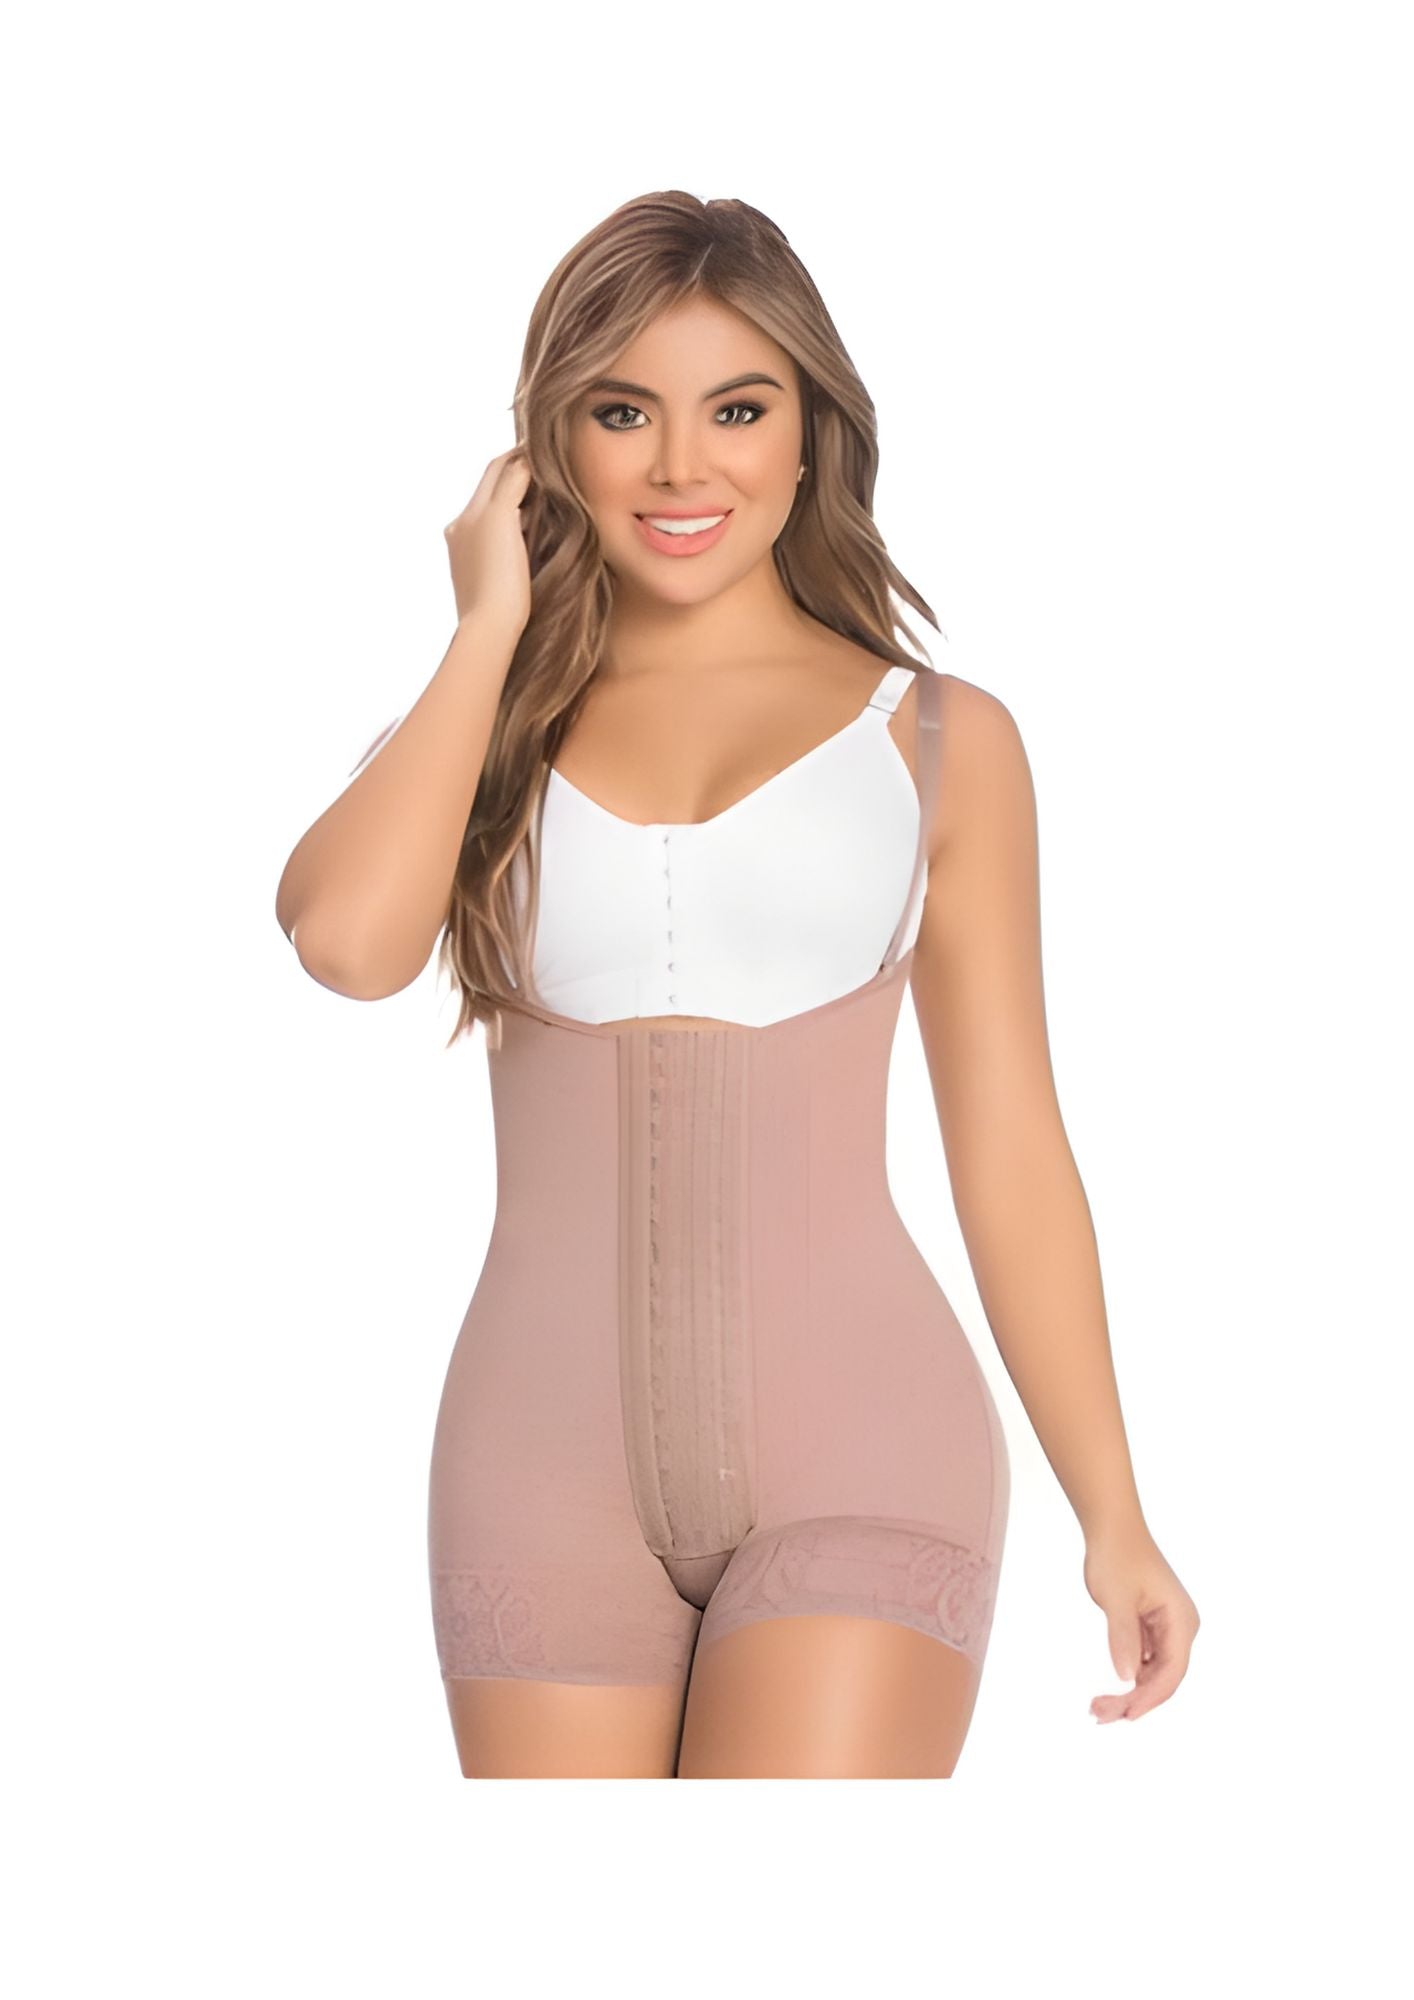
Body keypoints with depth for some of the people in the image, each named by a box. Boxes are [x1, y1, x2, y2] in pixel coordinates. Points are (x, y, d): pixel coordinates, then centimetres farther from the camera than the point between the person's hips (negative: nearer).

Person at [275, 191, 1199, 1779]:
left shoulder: (939, 741, 7)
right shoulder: (478, 730, 10)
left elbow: (1009, 1153, 7)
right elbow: (348, 938, -13)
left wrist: (1112, 1516, 5)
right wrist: (493, 626, -1)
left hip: (856, 1443, -2)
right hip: (550, 1462, 2)